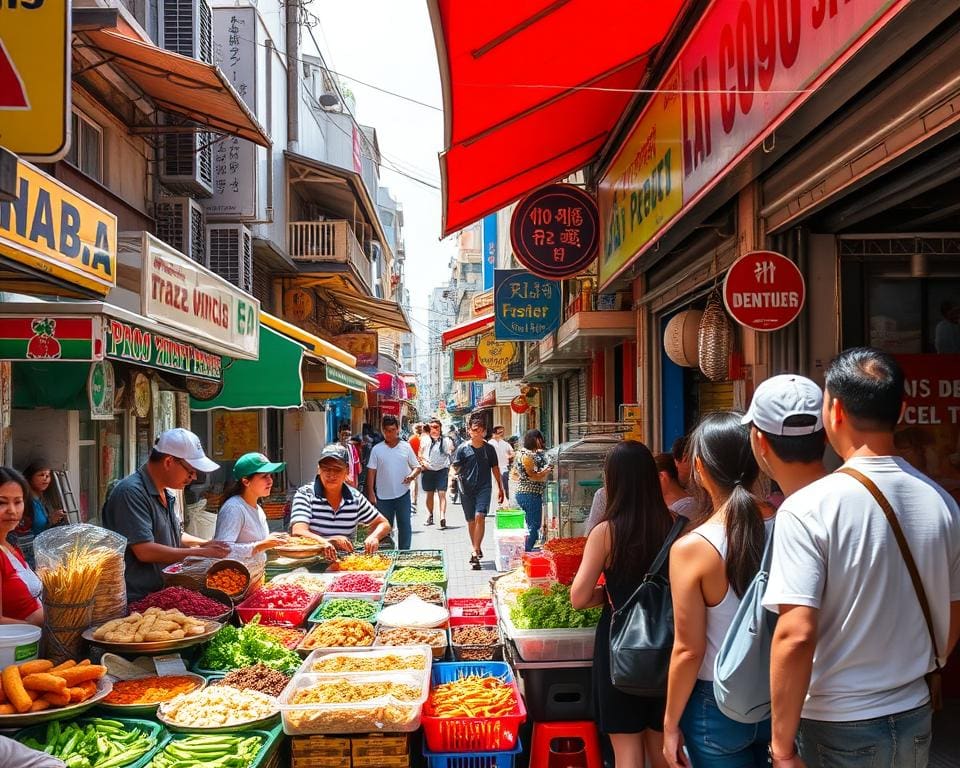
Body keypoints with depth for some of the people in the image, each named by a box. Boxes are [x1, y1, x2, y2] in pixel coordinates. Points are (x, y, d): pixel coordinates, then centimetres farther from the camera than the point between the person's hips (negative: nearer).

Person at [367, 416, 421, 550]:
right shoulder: (377, 449, 0)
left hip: (403, 494, 0)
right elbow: (371, 472, 1)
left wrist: (412, 475, -16)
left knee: (404, 525, 2)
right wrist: (371, 493, -6)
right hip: (383, 496, 0)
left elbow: (417, 466, 6)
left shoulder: (406, 447, 2)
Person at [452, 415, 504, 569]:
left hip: (484, 487, -1)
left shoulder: (489, 448, 4)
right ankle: (477, 549, 25)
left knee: (479, 517, -17)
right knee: (471, 520, 9)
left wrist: (500, 488, 14)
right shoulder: (463, 448, 0)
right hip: (467, 489, 1)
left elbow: (495, 468, 12)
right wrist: (457, 473, -22)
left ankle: (476, 552, -16)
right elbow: (455, 468, 1)